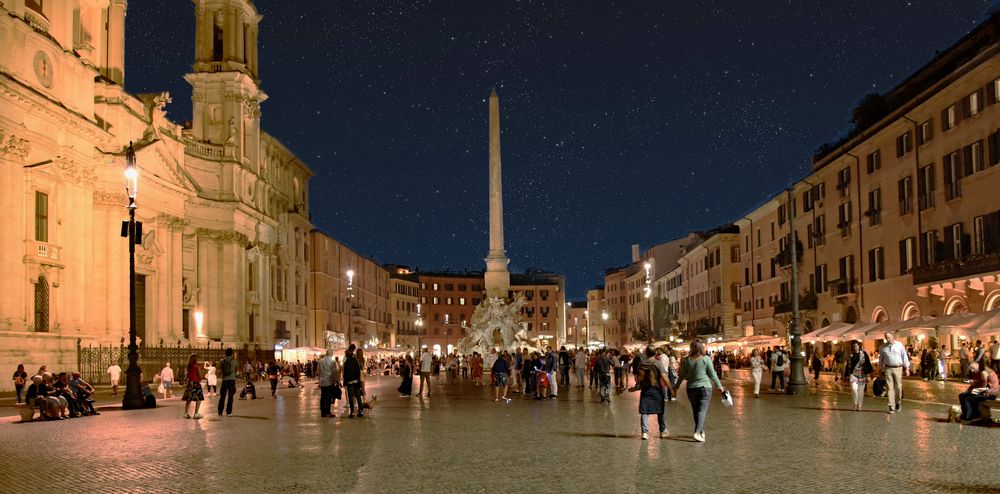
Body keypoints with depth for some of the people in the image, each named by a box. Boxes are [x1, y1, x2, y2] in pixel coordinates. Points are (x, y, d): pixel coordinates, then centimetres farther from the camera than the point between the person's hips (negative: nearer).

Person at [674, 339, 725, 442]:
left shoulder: (687, 360, -1)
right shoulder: (706, 359, -6)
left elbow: (682, 375, 6)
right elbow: (712, 374, -3)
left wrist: (676, 386, 19)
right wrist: (719, 386, 7)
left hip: (691, 388, 3)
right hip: (705, 387, -3)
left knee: (695, 410, 15)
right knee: (702, 410, -3)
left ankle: (701, 431, 25)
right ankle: (697, 432, -17)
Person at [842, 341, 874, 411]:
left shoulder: (864, 354, 3)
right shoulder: (850, 355, 9)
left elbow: (868, 363, 2)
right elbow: (848, 366, 13)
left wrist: (871, 371, -7)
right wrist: (846, 376, 13)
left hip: (862, 374, -1)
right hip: (853, 374, 1)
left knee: (860, 391, 3)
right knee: (854, 388, -16)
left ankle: (859, 406, 15)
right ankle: (855, 404, 3)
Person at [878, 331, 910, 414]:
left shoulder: (899, 345, 0)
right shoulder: (883, 347, 3)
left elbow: (905, 356, 3)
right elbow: (881, 359, 11)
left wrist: (907, 368, 1)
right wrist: (881, 370, 12)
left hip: (898, 368, 0)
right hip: (888, 369, 0)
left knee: (898, 387, 6)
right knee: (890, 388, -2)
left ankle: (897, 403, 28)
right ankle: (891, 407, 0)